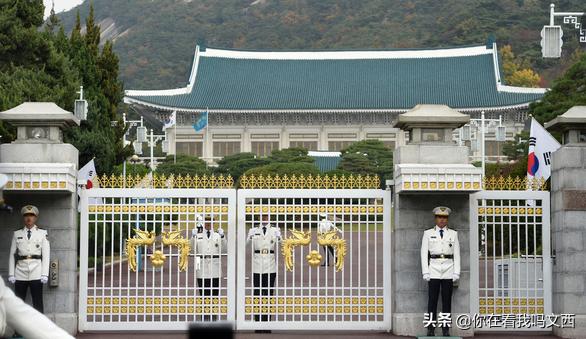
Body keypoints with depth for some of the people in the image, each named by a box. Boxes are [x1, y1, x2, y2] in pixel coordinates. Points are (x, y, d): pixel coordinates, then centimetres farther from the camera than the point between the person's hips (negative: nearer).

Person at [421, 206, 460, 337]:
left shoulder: (453, 234, 8)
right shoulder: (428, 233, 5)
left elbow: (457, 255, 6)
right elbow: (424, 254, 2)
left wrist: (456, 273, -2)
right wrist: (425, 272, -6)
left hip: (448, 271, 1)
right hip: (434, 270, -1)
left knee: (447, 300, 0)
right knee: (432, 300, -3)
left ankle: (446, 330, 3)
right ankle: (431, 329, -1)